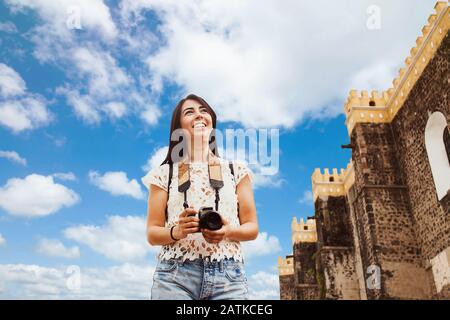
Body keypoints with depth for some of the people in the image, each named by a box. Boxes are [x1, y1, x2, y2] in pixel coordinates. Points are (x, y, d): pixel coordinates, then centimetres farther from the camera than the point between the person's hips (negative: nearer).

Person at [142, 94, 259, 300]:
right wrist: (176, 231, -13)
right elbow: (152, 234, 8)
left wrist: (228, 231, -11)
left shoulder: (236, 170, 12)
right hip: (175, 275, 0)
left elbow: (252, 228, 10)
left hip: (228, 275, 1)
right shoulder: (164, 173, 10)